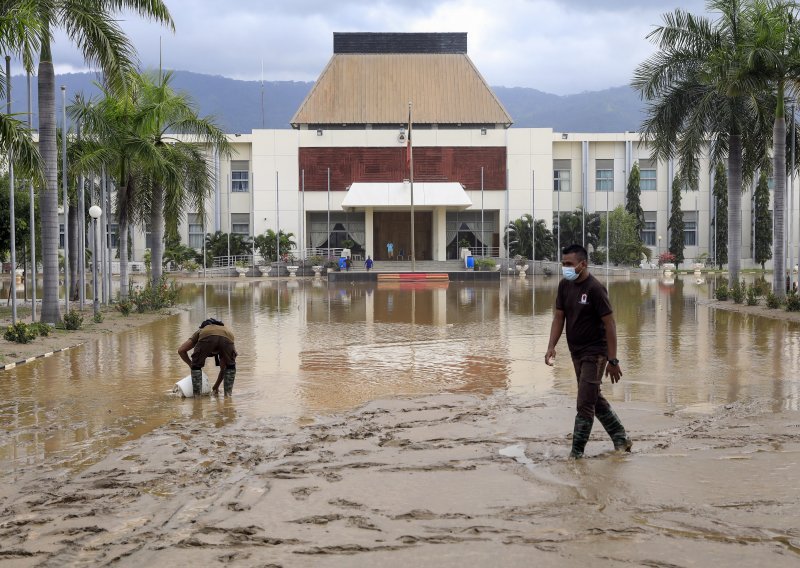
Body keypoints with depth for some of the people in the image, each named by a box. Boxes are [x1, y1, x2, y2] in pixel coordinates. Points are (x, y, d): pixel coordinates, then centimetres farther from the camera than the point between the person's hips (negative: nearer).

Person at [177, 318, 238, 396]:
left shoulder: (200, 331, 43)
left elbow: (181, 350, 33)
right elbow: (224, 367, 48)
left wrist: (192, 365, 46)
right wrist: (216, 386, 57)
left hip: (206, 338, -2)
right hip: (226, 339, 2)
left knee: (196, 366, 26)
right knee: (231, 366, 31)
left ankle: (197, 393, 19)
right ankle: (228, 392, 24)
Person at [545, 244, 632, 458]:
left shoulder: (595, 288, -19)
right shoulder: (565, 286, 3)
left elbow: (610, 324, -18)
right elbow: (559, 317, 7)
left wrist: (613, 360, -19)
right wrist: (551, 346, -7)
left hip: (595, 352, -8)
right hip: (576, 352, 8)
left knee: (585, 403, -8)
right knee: (595, 398, 18)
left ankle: (576, 453, -1)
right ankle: (621, 439, 32)